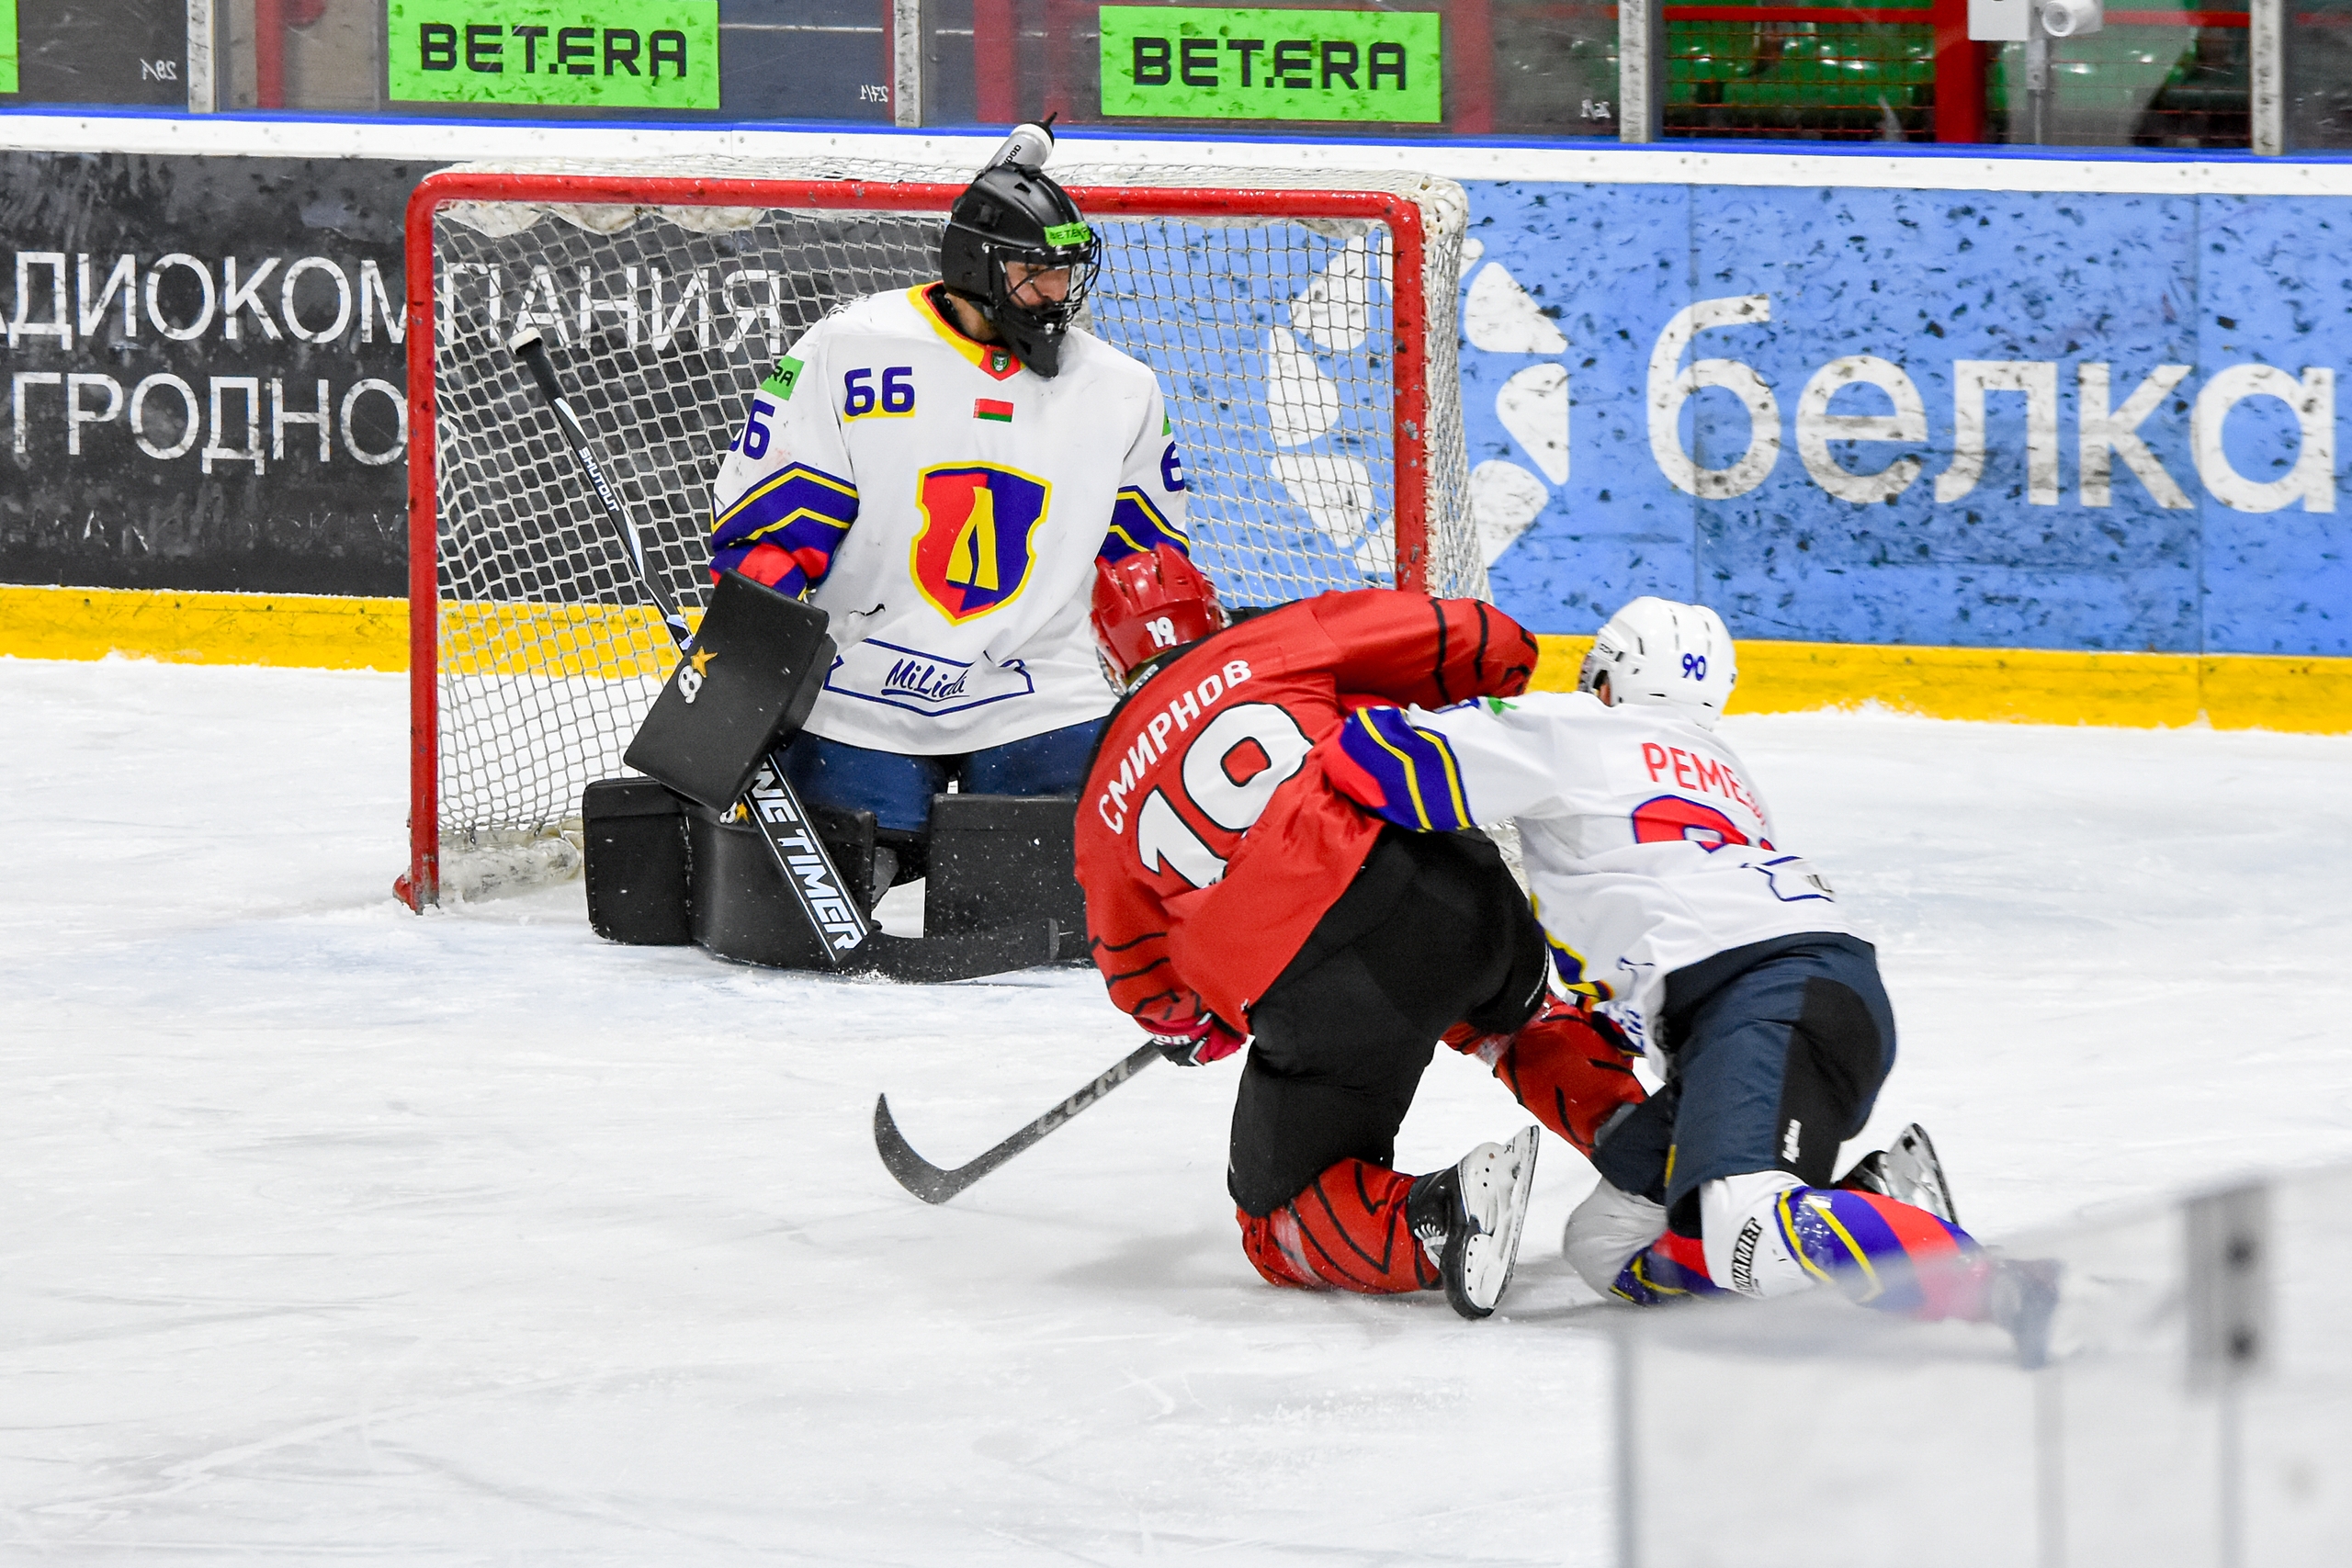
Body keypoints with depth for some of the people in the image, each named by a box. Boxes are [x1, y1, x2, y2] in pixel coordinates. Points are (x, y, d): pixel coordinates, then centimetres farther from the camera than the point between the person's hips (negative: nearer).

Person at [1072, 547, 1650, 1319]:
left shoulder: (1106, 802, 18)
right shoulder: (1288, 639, 14)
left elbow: (1147, 988, 26)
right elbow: (1486, 648, 11)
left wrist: (1201, 1027, 48)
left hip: (1308, 1000, -2)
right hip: (1448, 893, 2)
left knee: (1284, 1222, 14)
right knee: (1519, 1016, 38)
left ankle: (1437, 1221, -15)